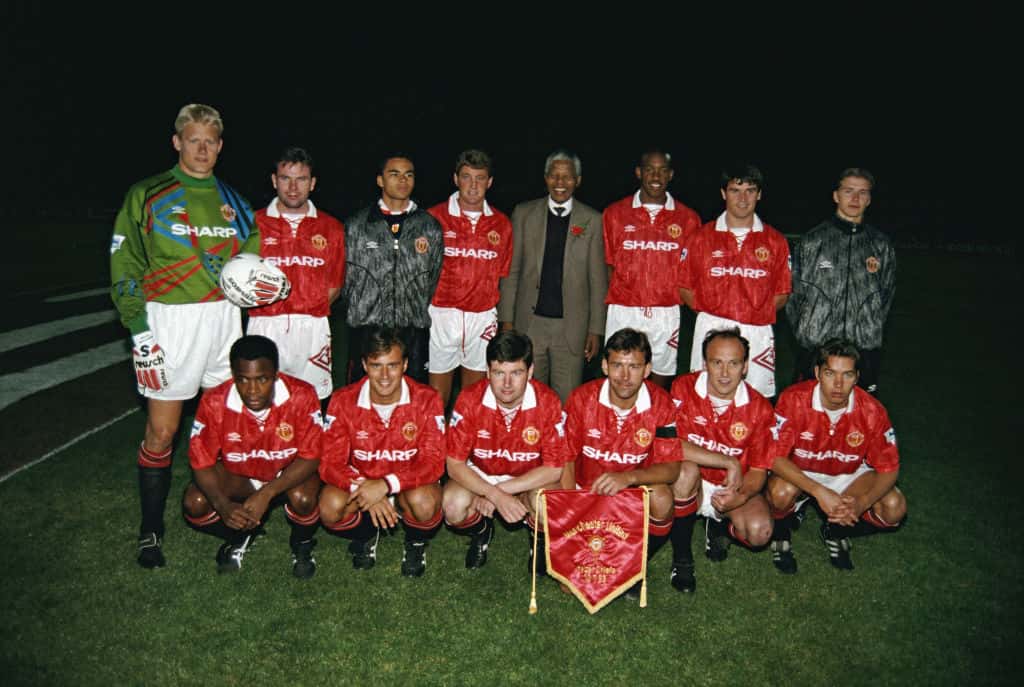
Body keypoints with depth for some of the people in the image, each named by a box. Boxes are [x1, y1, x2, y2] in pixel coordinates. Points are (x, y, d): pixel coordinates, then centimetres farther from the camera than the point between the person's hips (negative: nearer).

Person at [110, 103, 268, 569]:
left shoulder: (232, 202, 13)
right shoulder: (148, 196, 0)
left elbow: (251, 258, 21)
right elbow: (125, 264, -3)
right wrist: (138, 324, -11)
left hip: (224, 318, 4)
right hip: (169, 320, -4)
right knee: (162, 430, 1)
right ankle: (151, 531, 15)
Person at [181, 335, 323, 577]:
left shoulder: (301, 396, -29)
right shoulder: (214, 402, -24)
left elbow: (310, 457, -23)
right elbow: (201, 462, -17)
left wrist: (267, 493, -35)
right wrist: (223, 505, -35)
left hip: (290, 471, -2)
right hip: (238, 474, 2)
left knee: (303, 498, -33)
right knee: (193, 504, -22)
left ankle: (302, 543, 3)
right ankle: (241, 535, 11)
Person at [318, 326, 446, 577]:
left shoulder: (426, 400, -17)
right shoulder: (343, 401, -13)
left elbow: (433, 462, -21)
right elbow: (331, 462, -14)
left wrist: (387, 484, -35)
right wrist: (363, 488, -33)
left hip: (408, 484, -1)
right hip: (359, 481, 2)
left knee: (424, 502, -34)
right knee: (330, 508, -28)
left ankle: (417, 541, 4)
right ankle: (365, 535, 9)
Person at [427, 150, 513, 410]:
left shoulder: (501, 224, 6)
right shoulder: (435, 217, -2)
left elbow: (502, 275, 9)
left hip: (483, 318, 2)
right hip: (441, 316, -2)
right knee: (437, 395, 6)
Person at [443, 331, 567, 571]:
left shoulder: (548, 402, -23)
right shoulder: (469, 400, -21)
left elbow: (554, 468, -19)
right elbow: (454, 464, -17)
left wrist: (495, 491, -23)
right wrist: (495, 496, -32)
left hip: (531, 478, -1)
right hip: (479, 476, 1)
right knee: (453, 507, -29)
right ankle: (481, 531, 10)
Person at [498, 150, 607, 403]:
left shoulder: (593, 220, 2)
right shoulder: (524, 213, 5)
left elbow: (598, 279, 3)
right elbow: (511, 270, 6)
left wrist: (596, 329, 0)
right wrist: (507, 319, 2)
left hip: (572, 325, -1)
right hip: (529, 322, 1)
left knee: (567, 400, 2)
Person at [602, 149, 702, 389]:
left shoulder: (688, 218, 6)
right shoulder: (615, 213, 6)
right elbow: (608, 265, 7)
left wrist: (678, 299, 0)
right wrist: (611, 307, 1)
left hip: (666, 313, 1)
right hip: (623, 312, 0)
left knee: (662, 380, 6)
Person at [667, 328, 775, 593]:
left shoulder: (759, 408, -11)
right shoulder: (683, 388, -16)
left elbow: (758, 470, -7)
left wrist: (740, 496, -29)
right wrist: (729, 462, -25)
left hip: (734, 488, 2)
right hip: (693, 484, -1)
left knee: (759, 531, -25)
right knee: (685, 469, -35)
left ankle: (719, 526, 14)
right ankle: (681, 558, -14)